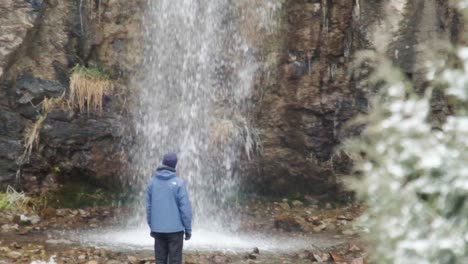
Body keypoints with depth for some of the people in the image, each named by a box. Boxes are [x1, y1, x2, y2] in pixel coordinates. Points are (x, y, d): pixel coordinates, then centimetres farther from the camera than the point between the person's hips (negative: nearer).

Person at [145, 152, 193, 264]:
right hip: (175, 228, -4)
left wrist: (151, 226, 14)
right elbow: (185, 207, -11)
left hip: (158, 229, 4)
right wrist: (188, 228, -2)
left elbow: (148, 206, 4)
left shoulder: (152, 181, 1)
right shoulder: (178, 183, -12)